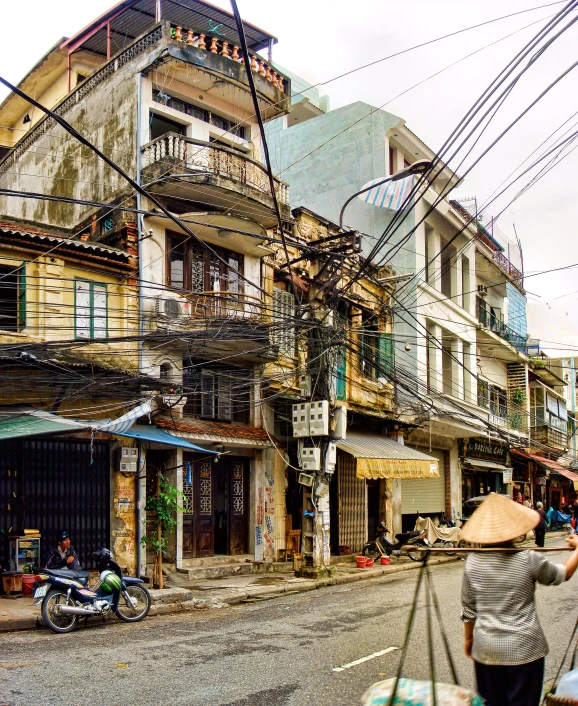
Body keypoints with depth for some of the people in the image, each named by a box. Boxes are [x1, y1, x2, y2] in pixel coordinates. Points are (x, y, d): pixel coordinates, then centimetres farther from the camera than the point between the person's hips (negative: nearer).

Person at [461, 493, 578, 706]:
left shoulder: (473, 562, -4)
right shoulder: (528, 559, -12)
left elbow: (468, 607, 5)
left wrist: (468, 638, 20)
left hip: (486, 648, 3)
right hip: (524, 648, -2)